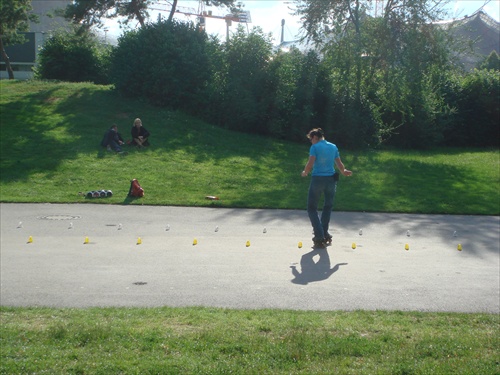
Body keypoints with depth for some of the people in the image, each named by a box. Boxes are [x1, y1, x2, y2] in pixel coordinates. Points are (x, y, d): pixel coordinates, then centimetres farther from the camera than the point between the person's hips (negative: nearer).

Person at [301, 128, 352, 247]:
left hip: (317, 179, -4)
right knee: (328, 207, 22)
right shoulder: (333, 147, 11)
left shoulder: (315, 147, -4)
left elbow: (310, 164, -12)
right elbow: (339, 164, 9)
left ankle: (319, 237, -5)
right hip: (331, 179, 5)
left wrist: (305, 173, 4)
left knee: (312, 208, 5)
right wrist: (344, 172, 22)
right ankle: (324, 234, 22)